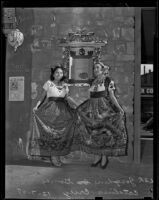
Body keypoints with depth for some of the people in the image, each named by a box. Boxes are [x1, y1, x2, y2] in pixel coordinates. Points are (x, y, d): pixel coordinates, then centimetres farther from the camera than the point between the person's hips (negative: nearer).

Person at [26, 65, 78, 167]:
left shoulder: (65, 85, 11)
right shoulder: (48, 83, 2)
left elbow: (68, 98, 11)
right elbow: (43, 96, 4)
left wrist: (77, 106, 0)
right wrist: (37, 106, -7)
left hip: (62, 111, 4)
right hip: (50, 110, -3)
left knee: (61, 133, 2)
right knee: (51, 132, -6)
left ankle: (57, 155, 12)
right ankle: (53, 156, 0)